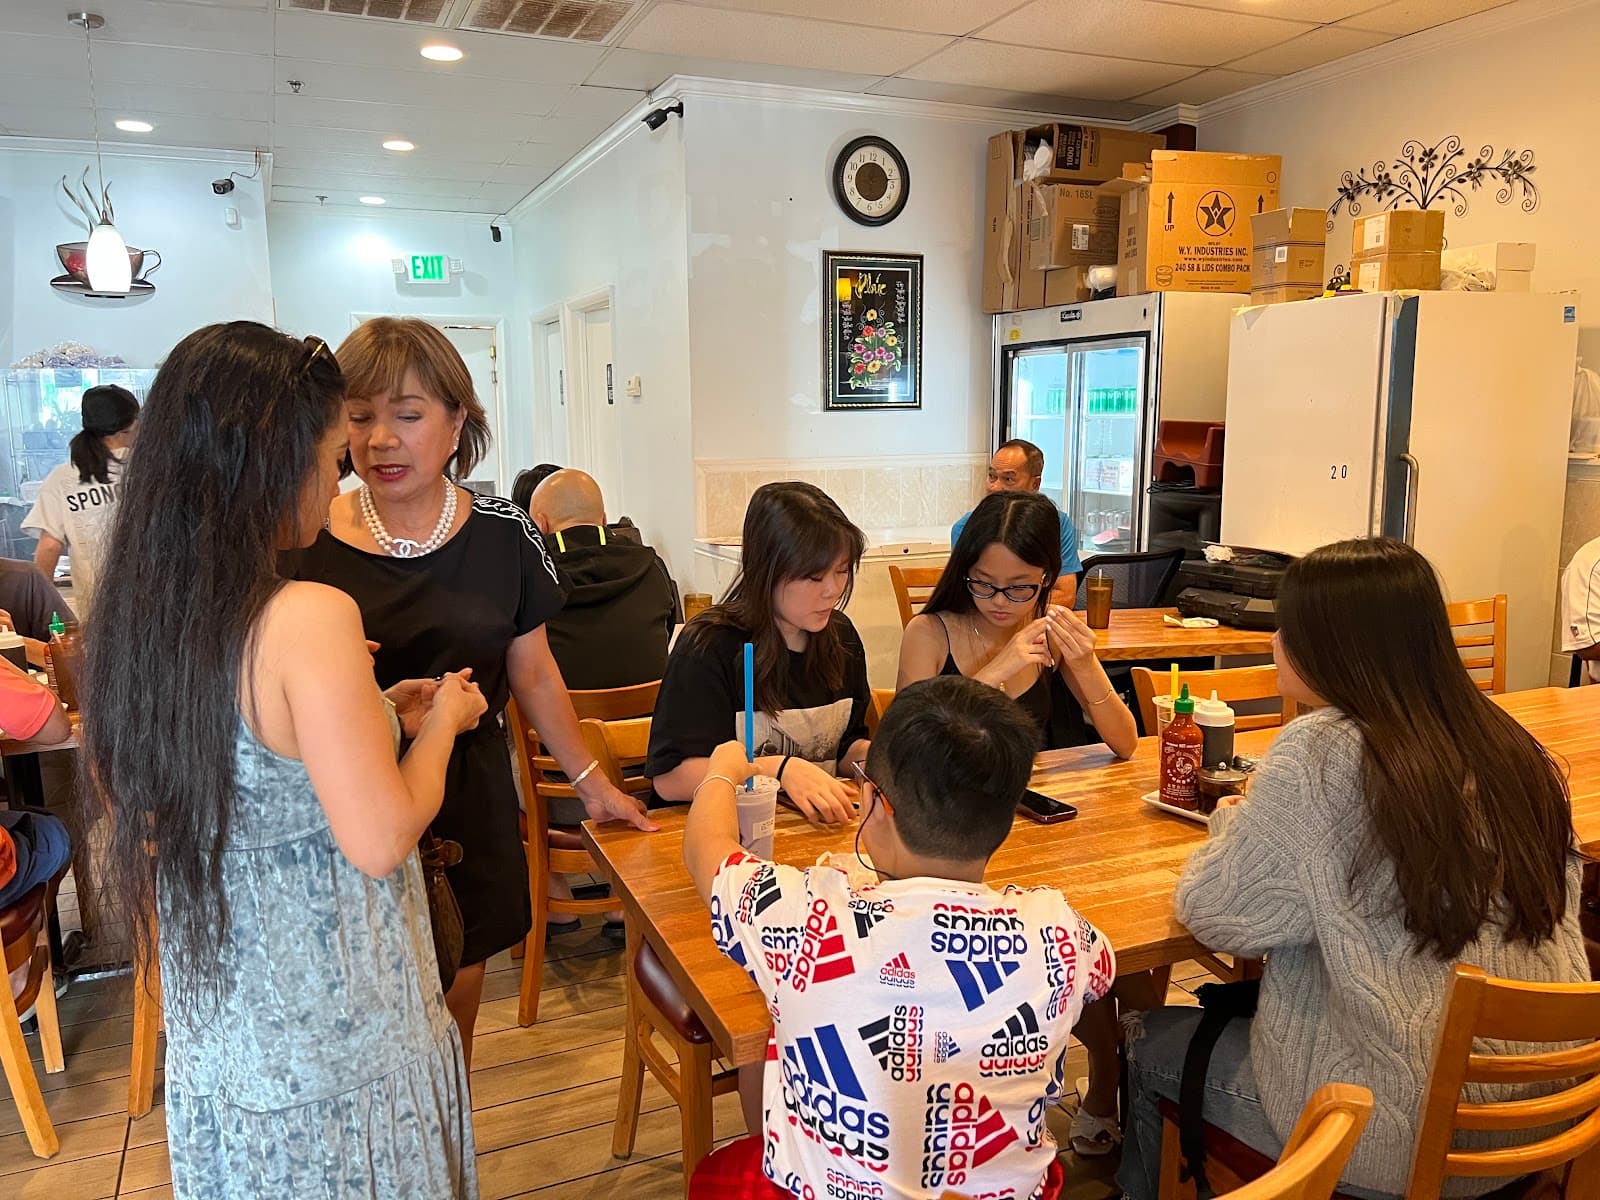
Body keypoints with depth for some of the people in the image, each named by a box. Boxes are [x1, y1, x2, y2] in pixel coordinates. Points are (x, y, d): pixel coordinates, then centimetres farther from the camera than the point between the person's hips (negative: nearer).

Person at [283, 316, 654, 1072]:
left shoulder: (502, 536, -1)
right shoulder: (304, 544, -6)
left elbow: (534, 675, 9)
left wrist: (592, 782, 13)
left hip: (467, 818, 2)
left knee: (451, 1026, 15)